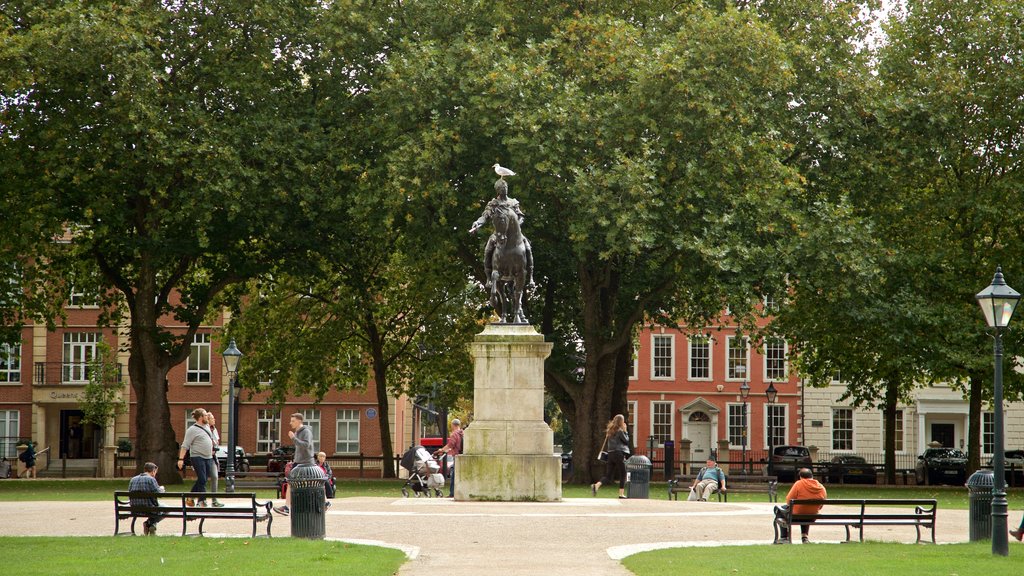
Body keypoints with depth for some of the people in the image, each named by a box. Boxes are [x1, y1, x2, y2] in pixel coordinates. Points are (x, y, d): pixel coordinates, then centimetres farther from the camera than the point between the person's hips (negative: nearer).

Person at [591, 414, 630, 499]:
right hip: (619, 454, -7)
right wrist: (625, 431, 4)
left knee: (608, 476, 5)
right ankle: (621, 494, 3)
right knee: (622, 475, 5)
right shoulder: (620, 431, -9)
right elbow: (626, 440, -4)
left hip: (610, 454, 7)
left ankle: (596, 485, -18)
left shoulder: (610, 431, 13)